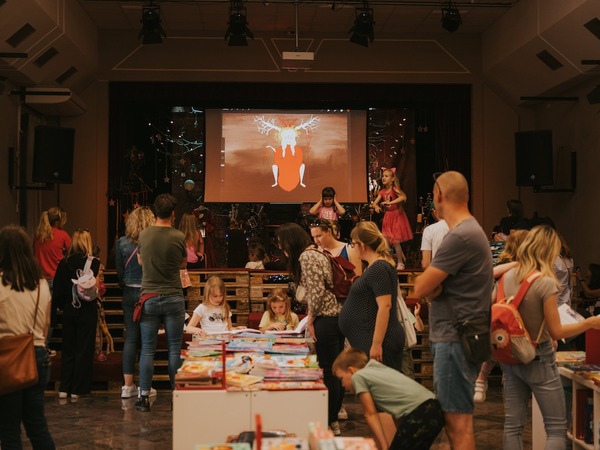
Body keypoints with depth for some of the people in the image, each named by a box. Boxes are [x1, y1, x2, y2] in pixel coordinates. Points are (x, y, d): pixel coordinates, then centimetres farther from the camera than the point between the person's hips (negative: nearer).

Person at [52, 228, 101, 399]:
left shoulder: (64, 263, -2)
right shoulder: (94, 263, -10)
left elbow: (57, 290, -1)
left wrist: (62, 305, 13)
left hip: (68, 310, 3)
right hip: (87, 310, -3)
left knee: (67, 349, 14)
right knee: (84, 350, 6)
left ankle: (64, 388, 14)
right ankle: (78, 389, 8)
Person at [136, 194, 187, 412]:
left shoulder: (143, 235, -1)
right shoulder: (179, 237, -8)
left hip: (149, 298, 2)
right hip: (173, 298, -2)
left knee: (147, 349, 6)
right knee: (175, 349, 6)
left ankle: (144, 396, 9)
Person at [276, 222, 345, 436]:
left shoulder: (306, 256, -11)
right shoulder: (316, 253, 18)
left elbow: (317, 291, -18)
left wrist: (310, 320, -8)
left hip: (326, 319, -10)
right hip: (338, 316, 10)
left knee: (328, 372, -3)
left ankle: (329, 423, 4)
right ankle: (333, 419, 22)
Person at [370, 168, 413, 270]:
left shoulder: (394, 189, -12)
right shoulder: (382, 192, 5)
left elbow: (403, 197, -31)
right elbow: (374, 203, 0)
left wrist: (390, 202, -38)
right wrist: (376, 207, -24)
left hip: (397, 216, -6)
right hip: (387, 217, 6)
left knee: (395, 242, -6)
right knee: (387, 241, 3)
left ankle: (400, 263, 5)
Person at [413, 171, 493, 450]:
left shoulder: (461, 236, -20)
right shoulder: (469, 230, 14)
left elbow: (420, 289, -20)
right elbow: (428, 288, 13)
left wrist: (427, 283, 0)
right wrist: (432, 286, -8)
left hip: (455, 341, -10)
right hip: (451, 337, 10)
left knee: (458, 419, -5)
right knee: (451, 417, 17)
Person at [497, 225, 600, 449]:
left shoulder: (508, 277, 0)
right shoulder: (546, 283, -18)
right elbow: (556, 332, -14)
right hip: (538, 359, -6)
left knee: (512, 425, 11)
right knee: (557, 428, 4)